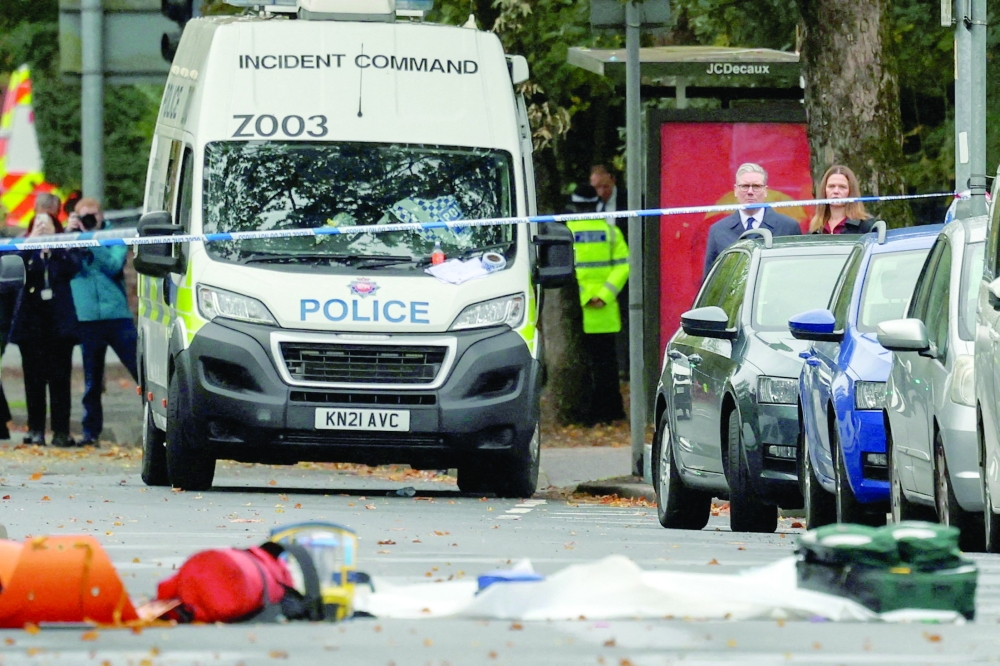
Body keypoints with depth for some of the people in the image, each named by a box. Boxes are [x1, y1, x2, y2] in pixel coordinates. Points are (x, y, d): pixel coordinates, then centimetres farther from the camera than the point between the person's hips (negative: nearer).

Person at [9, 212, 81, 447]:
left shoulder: (64, 251, 11)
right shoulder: (26, 252, 12)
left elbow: (73, 267, -10)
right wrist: (32, 241, -13)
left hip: (59, 321, -1)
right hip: (31, 320, 1)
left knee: (59, 378, -4)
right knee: (34, 378, -1)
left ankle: (61, 430, -3)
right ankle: (35, 430, 2)